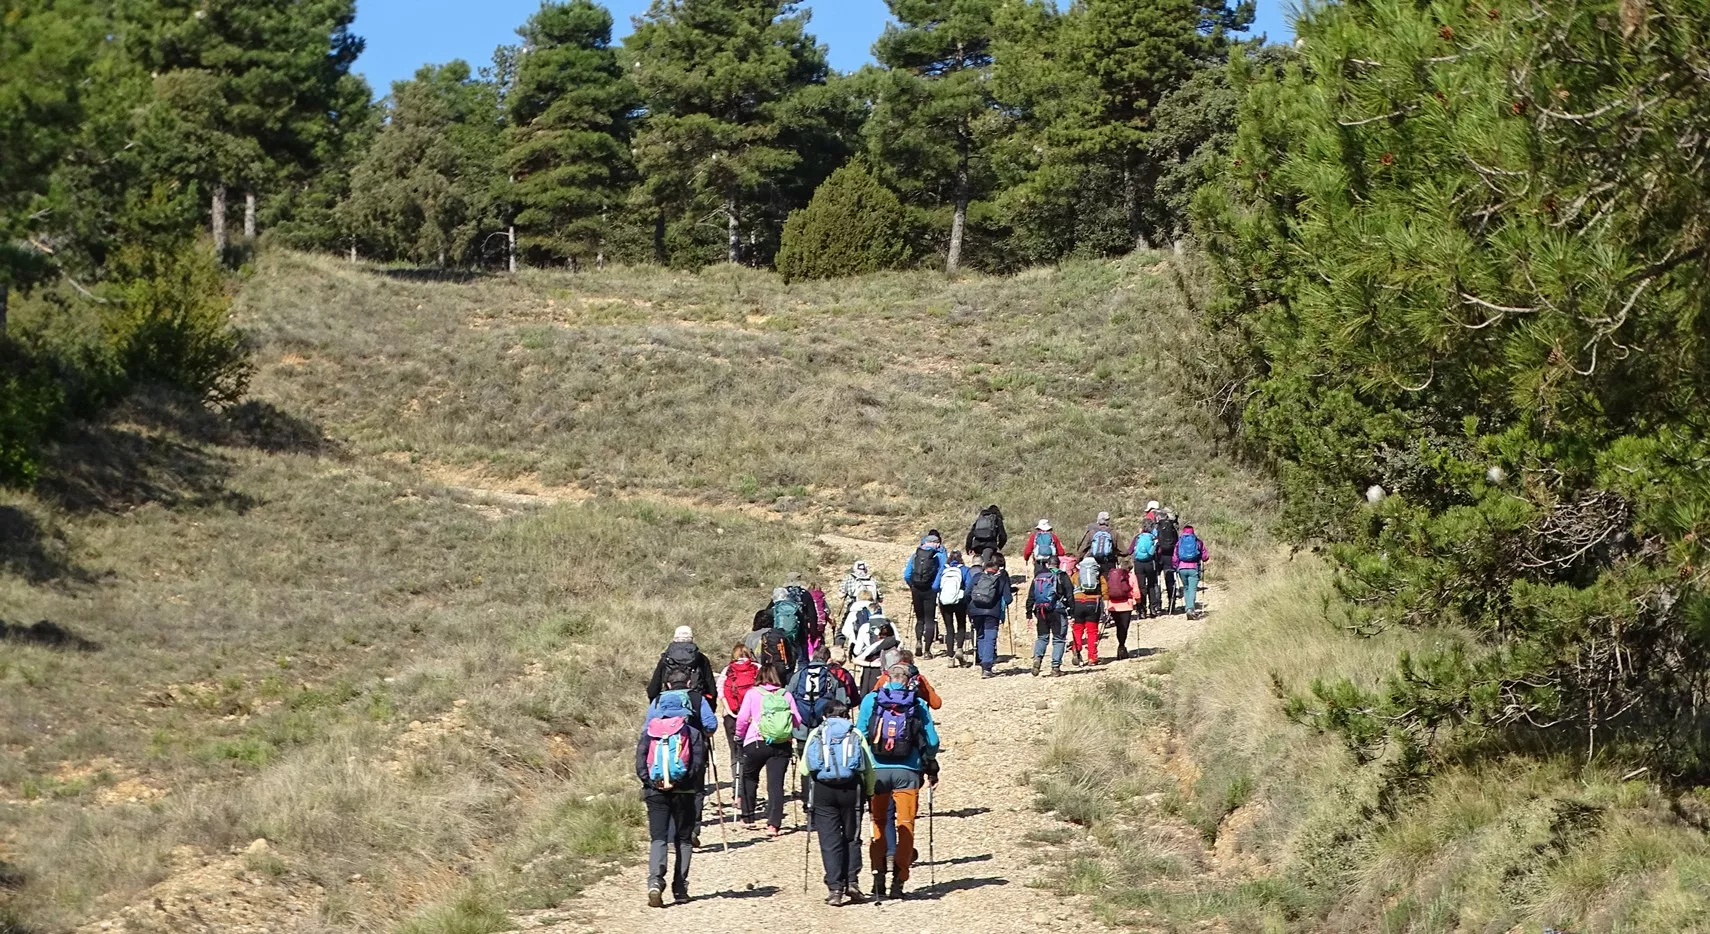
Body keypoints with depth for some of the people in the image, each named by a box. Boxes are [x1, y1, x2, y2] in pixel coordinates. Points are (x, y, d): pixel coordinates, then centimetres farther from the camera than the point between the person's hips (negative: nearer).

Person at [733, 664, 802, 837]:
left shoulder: (753, 693, 4)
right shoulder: (786, 695, 8)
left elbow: (743, 718, -3)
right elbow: (797, 720, 6)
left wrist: (740, 733, 14)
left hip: (756, 743, -1)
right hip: (783, 745, 1)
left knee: (749, 777, 21)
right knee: (776, 783, -1)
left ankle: (748, 818, 25)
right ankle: (774, 823, -12)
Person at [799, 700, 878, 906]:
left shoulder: (816, 733, 12)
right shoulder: (856, 734, 11)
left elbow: (804, 769, 3)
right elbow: (870, 769, 4)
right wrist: (869, 792, 15)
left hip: (822, 789, 0)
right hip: (851, 788, 0)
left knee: (829, 840, 2)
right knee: (852, 837, 13)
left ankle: (835, 889, -2)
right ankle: (852, 882, 1)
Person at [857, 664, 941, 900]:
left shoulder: (871, 700, 2)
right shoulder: (918, 704, 2)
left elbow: (860, 734, 1)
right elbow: (932, 741, 3)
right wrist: (931, 769, 18)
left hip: (877, 770, 1)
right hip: (907, 771, -1)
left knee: (878, 822, 15)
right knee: (905, 824, 5)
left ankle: (878, 877, 6)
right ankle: (899, 880, -2)